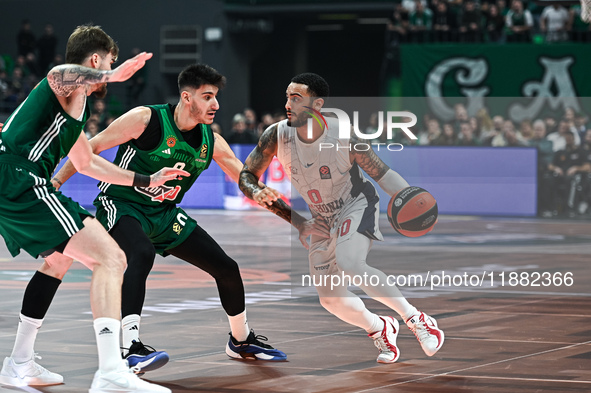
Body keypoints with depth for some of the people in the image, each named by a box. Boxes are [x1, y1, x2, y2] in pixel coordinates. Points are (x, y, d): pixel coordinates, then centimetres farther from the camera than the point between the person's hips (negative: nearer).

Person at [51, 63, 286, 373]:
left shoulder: (211, 142, -2)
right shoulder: (147, 120, -19)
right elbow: (92, 148, -13)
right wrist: (54, 184, -17)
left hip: (164, 214, 7)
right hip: (121, 205, -7)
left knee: (226, 267, 6)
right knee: (141, 254, -39)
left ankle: (241, 341, 31)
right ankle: (130, 347, -43)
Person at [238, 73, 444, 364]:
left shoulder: (345, 137, -28)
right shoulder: (277, 136, -19)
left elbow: (382, 173, -18)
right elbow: (246, 175, -7)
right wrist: (257, 192, -30)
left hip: (357, 204, -5)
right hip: (321, 219, 5)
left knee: (349, 263, -35)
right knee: (331, 300, 4)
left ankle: (416, 319, -23)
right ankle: (380, 329, 35)